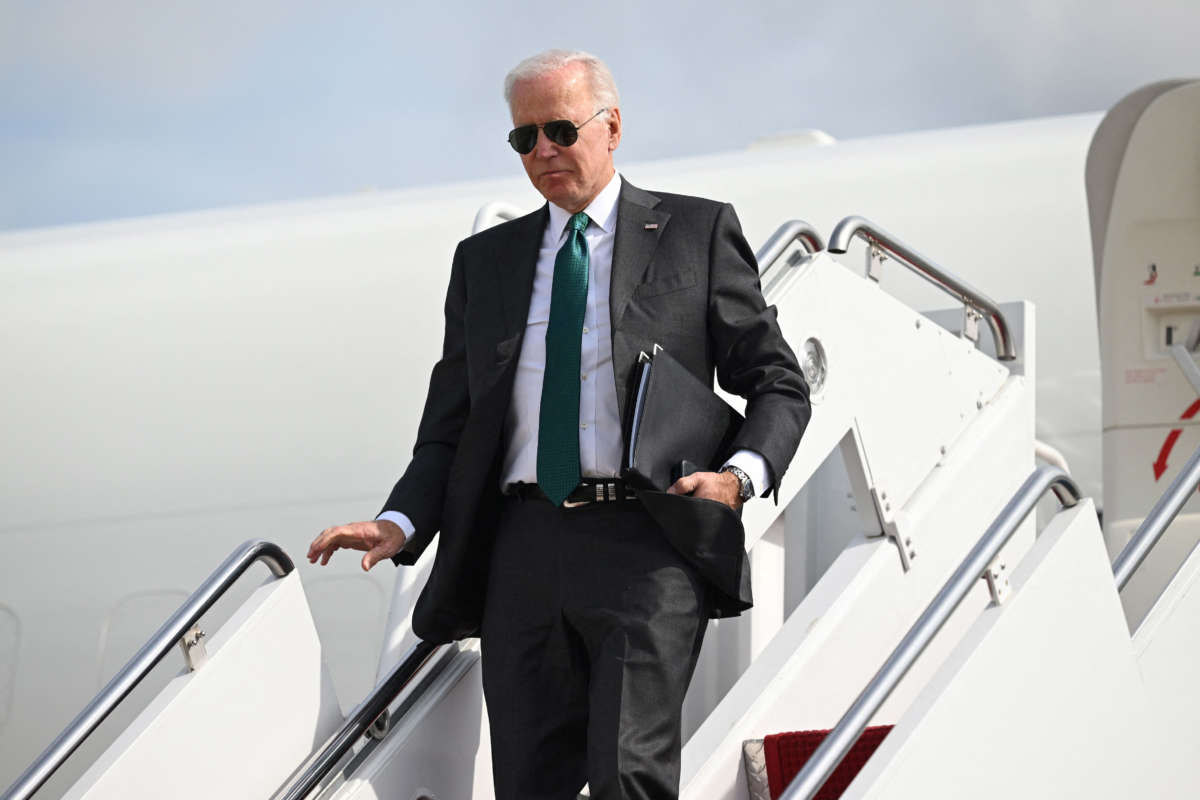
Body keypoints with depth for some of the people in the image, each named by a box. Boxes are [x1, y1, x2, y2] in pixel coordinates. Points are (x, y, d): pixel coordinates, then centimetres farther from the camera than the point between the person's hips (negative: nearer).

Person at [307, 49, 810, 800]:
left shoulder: (696, 232, 8)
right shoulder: (484, 260, 19)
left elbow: (777, 382, 8)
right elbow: (451, 426, 17)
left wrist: (744, 474, -13)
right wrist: (399, 526, -2)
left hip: (647, 546, -4)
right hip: (525, 552, 4)